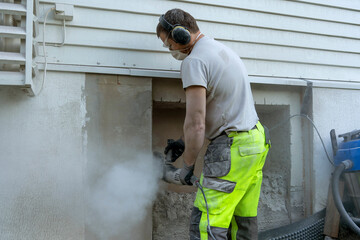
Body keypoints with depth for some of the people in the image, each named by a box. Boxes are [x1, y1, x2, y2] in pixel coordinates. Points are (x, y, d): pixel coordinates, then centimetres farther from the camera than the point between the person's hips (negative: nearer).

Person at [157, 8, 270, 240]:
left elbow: (196, 123, -18)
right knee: (244, 219, 16)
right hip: (256, 141, 10)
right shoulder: (223, 49, 18)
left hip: (233, 148, -10)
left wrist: (188, 165, -6)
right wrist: (183, 142, 22)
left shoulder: (195, 60, -14)